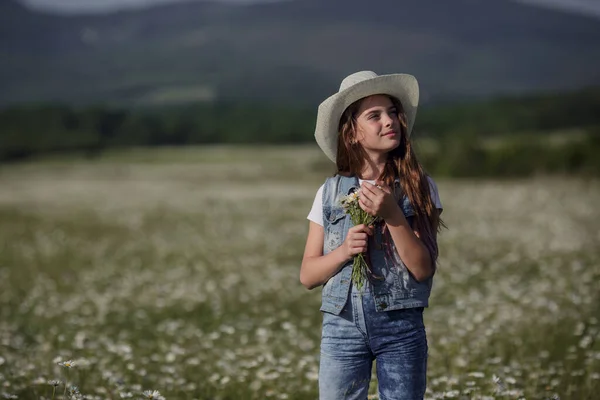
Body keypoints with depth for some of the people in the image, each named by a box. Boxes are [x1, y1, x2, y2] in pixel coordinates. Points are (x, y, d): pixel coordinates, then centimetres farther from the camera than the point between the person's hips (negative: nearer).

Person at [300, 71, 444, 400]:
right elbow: (308, 275, 6)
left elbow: (423, 268, -6)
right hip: (342, 324, 1)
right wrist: (344, 250, -13)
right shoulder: (330, 192, 5)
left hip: (402, 326, -1)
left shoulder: (420, 188, 1)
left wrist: (392, 215, -17)